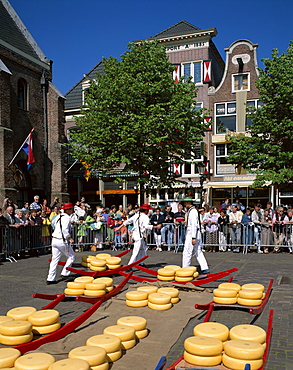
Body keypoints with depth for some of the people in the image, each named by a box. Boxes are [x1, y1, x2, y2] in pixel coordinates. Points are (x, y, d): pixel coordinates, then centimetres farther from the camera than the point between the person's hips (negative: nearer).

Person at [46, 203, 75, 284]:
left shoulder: (57, 217, 11)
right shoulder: (67, 218, -14)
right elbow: (65, 230, -25)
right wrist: (70, 238, -22)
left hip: (54, 240, 8)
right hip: (62, 241, -8)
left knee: (55, 259, 10)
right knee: (71, 256, 11)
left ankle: (50, 278, 11)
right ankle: (65, 273, 8)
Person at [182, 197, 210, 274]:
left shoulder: (192, 211, -15)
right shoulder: (190, 211, 16)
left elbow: (194, 225, -21)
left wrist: (193, 238, -24)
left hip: (192, 235, -10)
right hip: (190, 234, 10)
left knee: (187, 253, -3)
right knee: (198, 252, 10)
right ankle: (205, 269, 11)